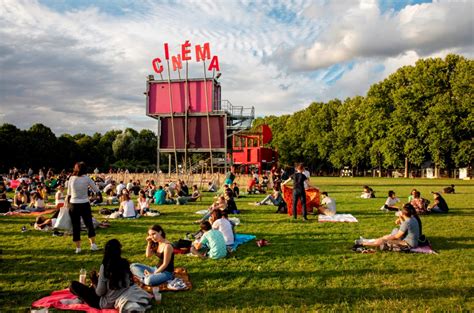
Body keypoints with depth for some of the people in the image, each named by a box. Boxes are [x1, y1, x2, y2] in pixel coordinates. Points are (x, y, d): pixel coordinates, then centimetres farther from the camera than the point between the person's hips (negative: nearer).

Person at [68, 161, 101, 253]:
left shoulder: (71, 178, -1)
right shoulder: (87, 178, -7)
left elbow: (69, 193, 6)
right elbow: (97, 190, -2)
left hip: (73, 205, 1)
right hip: (85, 204, -1)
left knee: (76, 226, 8)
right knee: (89, 224, 11)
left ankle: (78, 247, 12)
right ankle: (93, 244, 7)